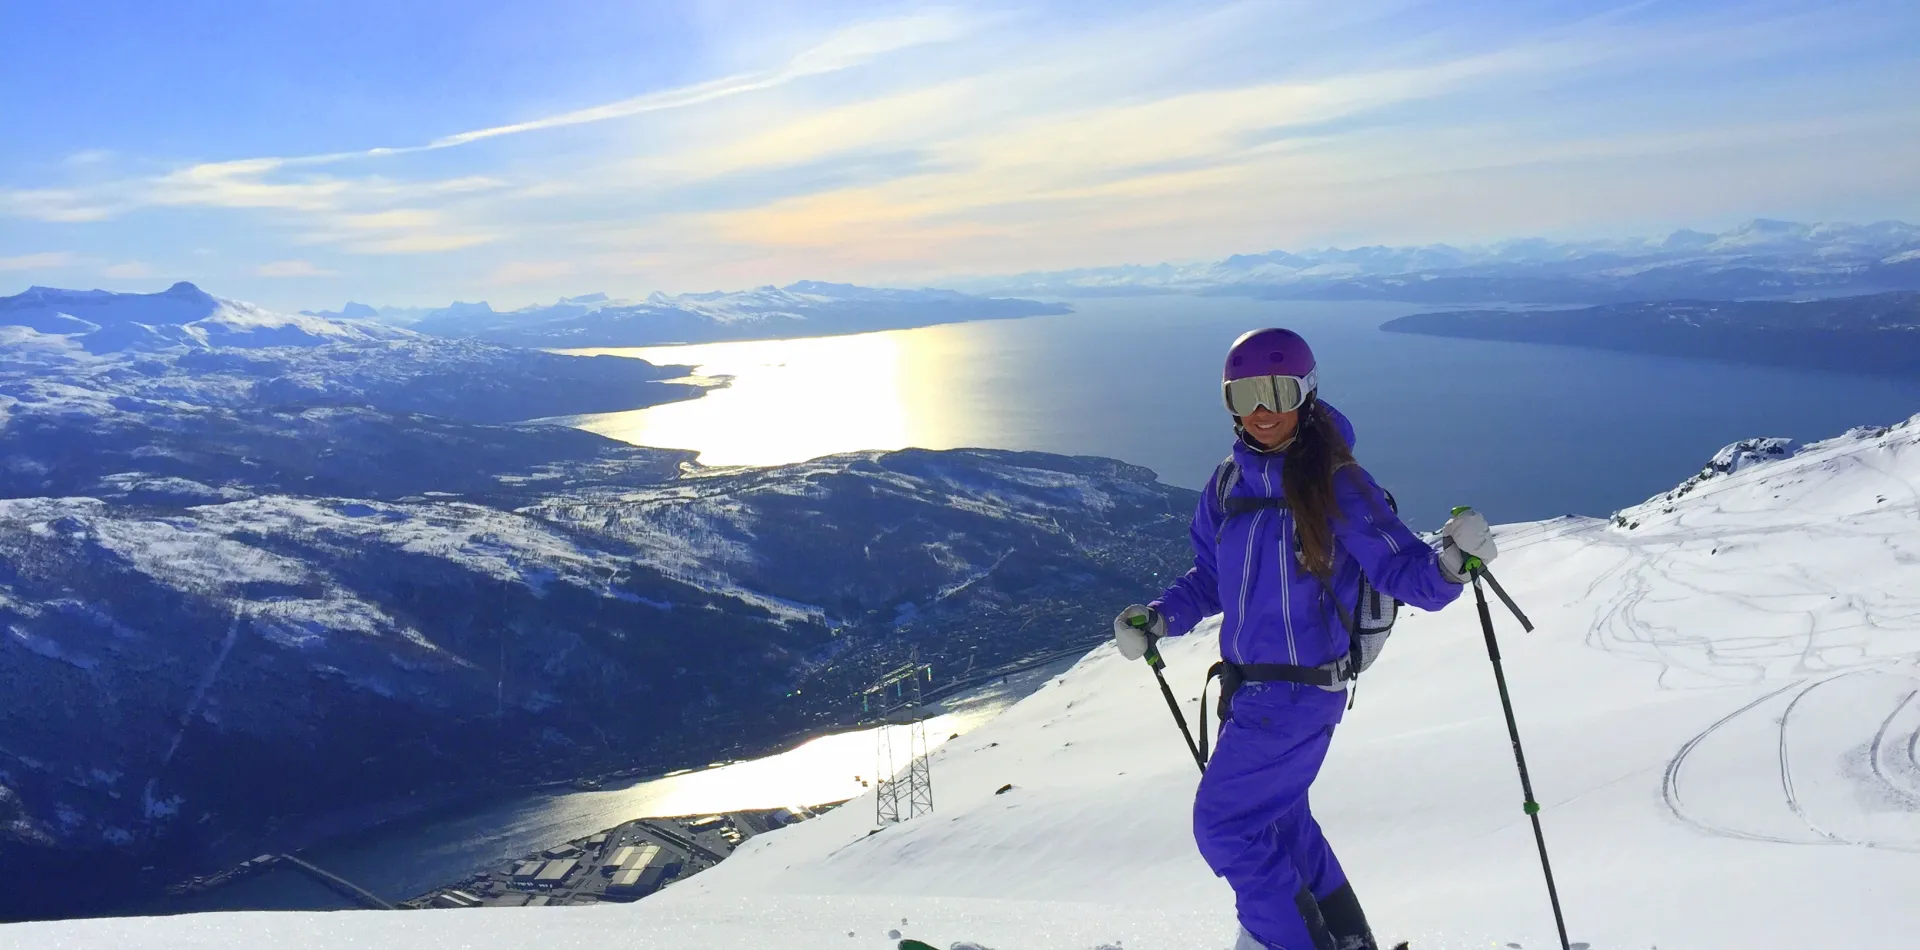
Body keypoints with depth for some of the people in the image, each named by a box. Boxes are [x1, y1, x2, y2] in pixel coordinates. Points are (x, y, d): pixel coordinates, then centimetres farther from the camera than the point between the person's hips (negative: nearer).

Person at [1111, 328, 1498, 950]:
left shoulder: (1337, 485, -15)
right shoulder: (1227, 485, 3)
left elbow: (1402, 572, -16)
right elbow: (1211, 579, 12)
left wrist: (1451, 560, -35)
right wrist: (1160, 619, -2)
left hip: (1299, 691, -7)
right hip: (1248, 686, 7)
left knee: (1223, 823, -3)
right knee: (1279, 819, 23)